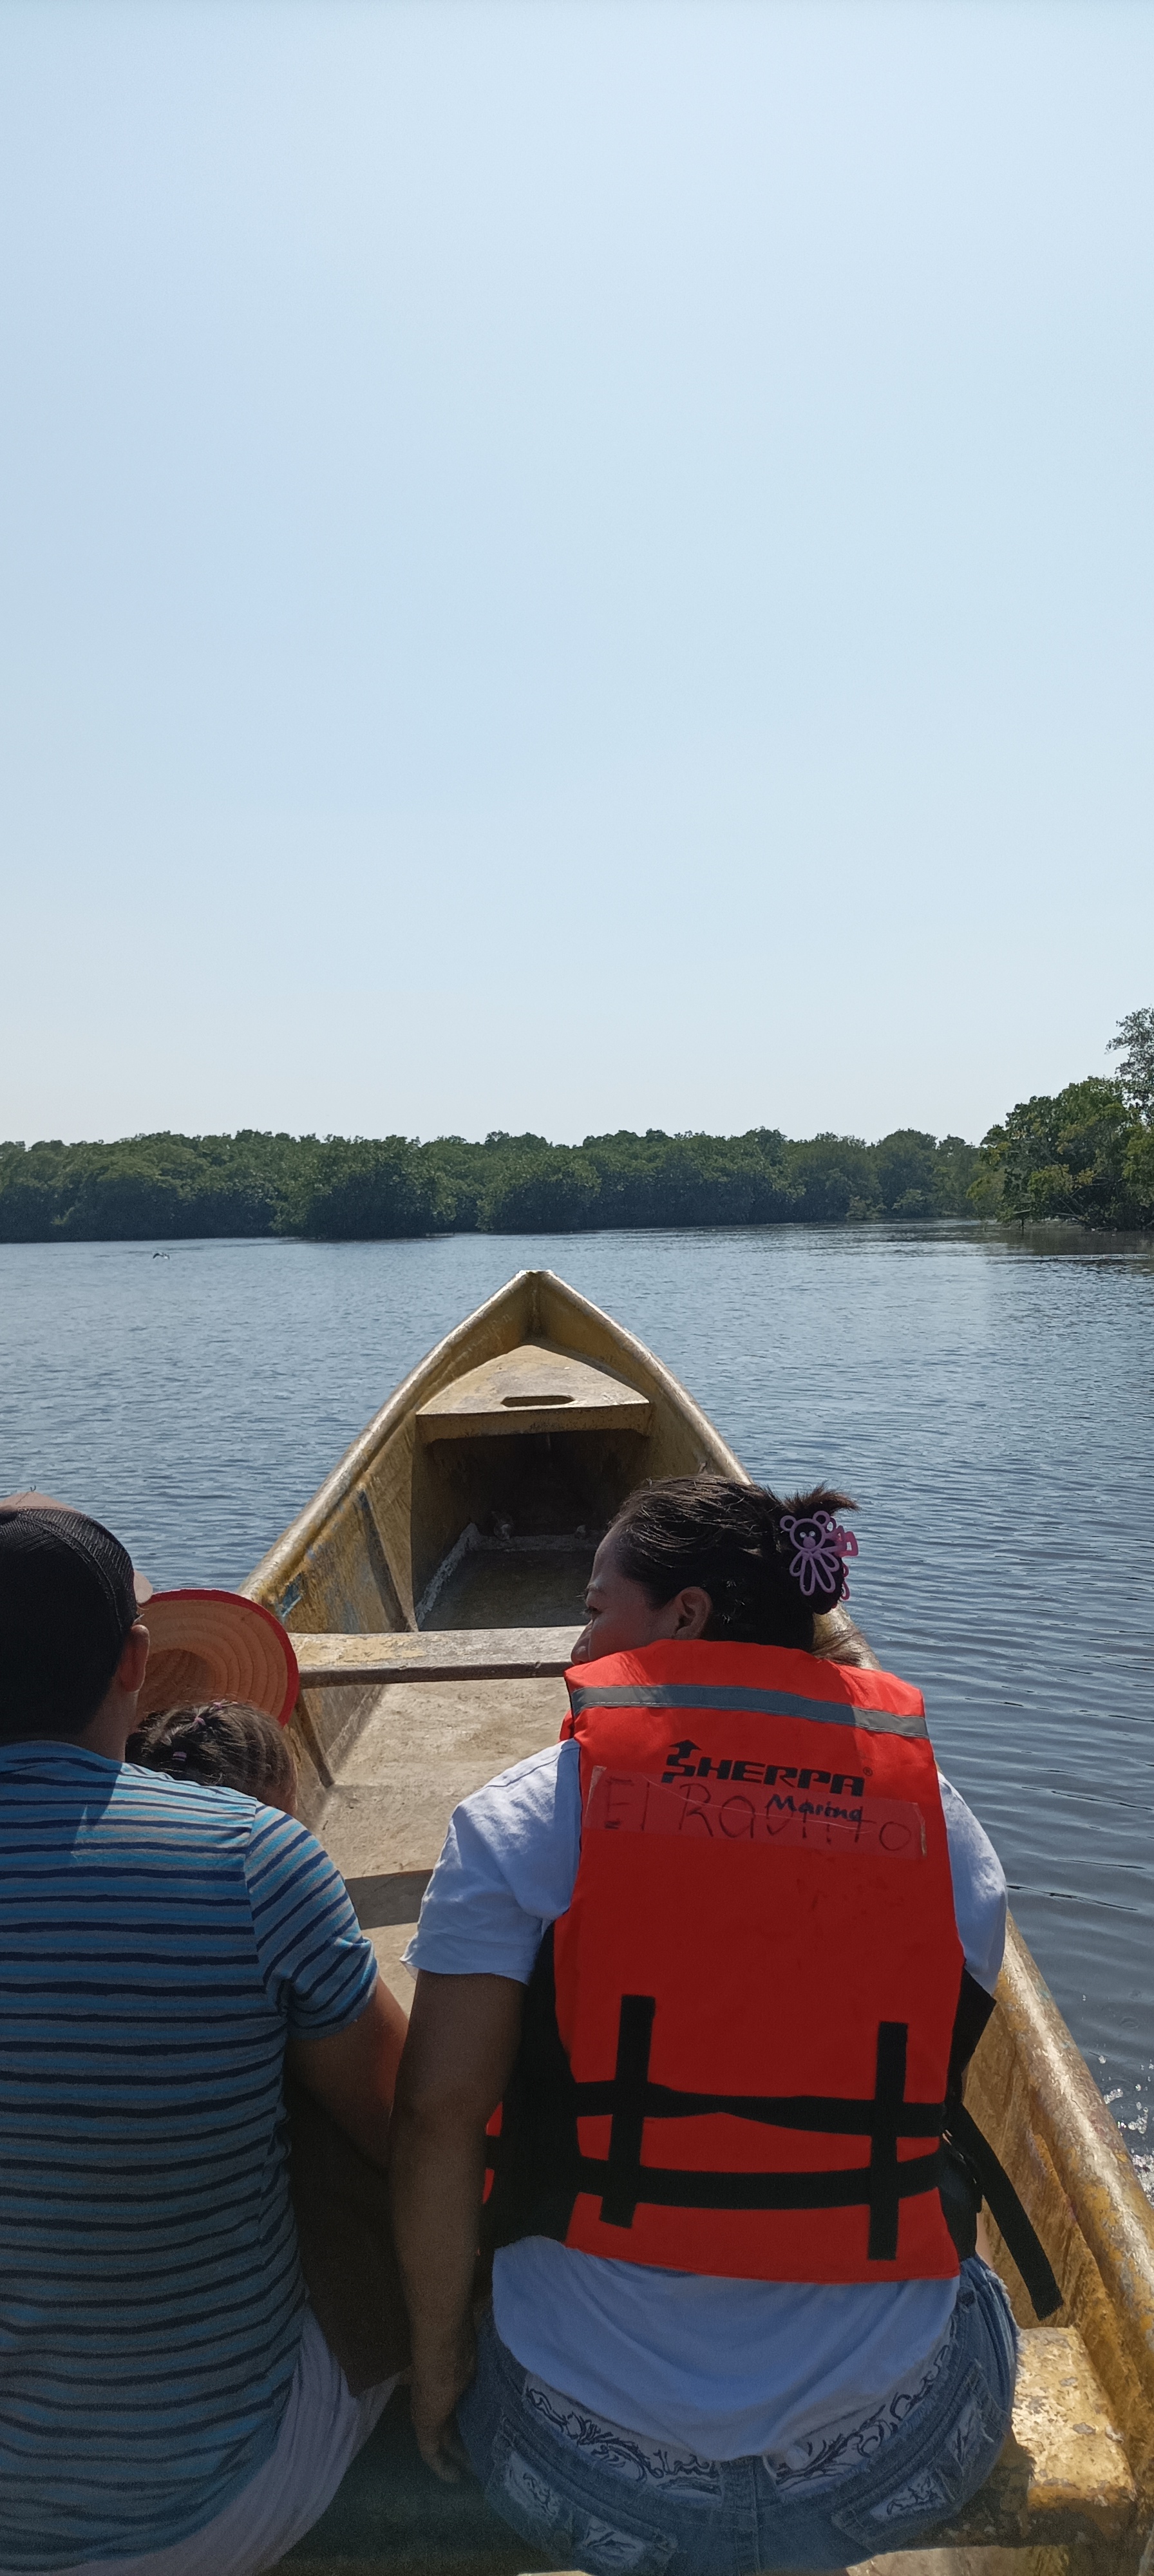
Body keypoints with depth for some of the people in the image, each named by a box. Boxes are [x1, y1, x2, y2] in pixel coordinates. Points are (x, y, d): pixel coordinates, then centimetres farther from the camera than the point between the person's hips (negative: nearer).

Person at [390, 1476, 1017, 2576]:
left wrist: (437, 2360, 2)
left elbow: (436, 2115, -14)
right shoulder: (939, 1820, -6)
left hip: (593, 2478, -1)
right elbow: (922, 2100, 4)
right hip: (899, 2470, 2)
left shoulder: (522, 1818, -13)